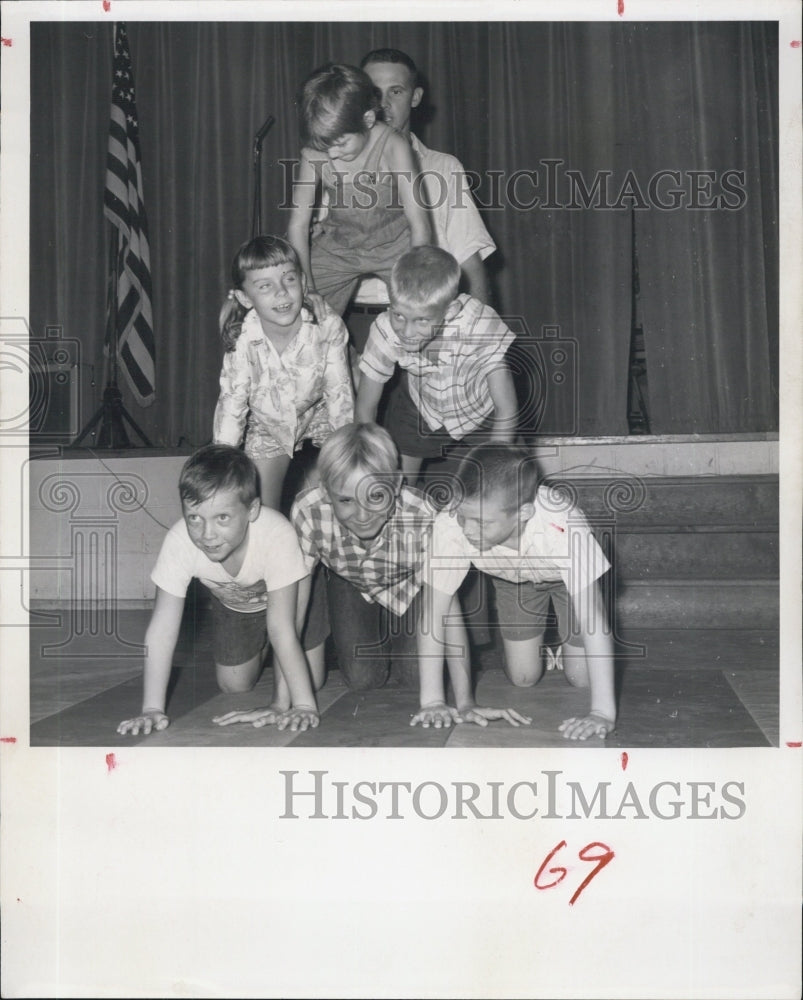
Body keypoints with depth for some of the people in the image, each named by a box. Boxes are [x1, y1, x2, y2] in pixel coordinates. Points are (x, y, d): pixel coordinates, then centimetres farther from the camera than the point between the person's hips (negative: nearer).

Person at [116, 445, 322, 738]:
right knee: (234, 686, 3)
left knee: (311, 680, -10)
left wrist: (303, 705, -41)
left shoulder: (277, 535, -44)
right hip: (232, 601, 2)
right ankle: (259, 652, 33)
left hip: (287, 591, -2)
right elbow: (161, 629, -33)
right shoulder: (178, 542, -37)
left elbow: (282, 629, -39)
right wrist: (152, 709, -36)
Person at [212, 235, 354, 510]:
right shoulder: (243, 340, -27)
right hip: (268, 424, 0)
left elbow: (339, 391, -20)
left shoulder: (328, 327, -30)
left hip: (318, 413, 0)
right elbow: (232, 400, -18)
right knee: (263, 509, 0)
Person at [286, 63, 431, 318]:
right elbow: (298, 225, -8)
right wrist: (306, 290, -11)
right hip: (338, 247, 2)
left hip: (394, 243, -2)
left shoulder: (392, 147, -23)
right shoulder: (313, 155, -16)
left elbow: (419, 222, -21)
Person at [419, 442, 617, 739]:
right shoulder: (450, 525, -40)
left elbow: (591, 615, -47)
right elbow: (433, 611, -32)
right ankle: (538, 644, 32)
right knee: (523, 679, -1)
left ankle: (565, 648, 29)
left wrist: (603, 712, -50)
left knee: (581, 678, -4)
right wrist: (431, 700, -35)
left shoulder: (564, 528, -47)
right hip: (512, 578, 2)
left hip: (564, 575, -2)